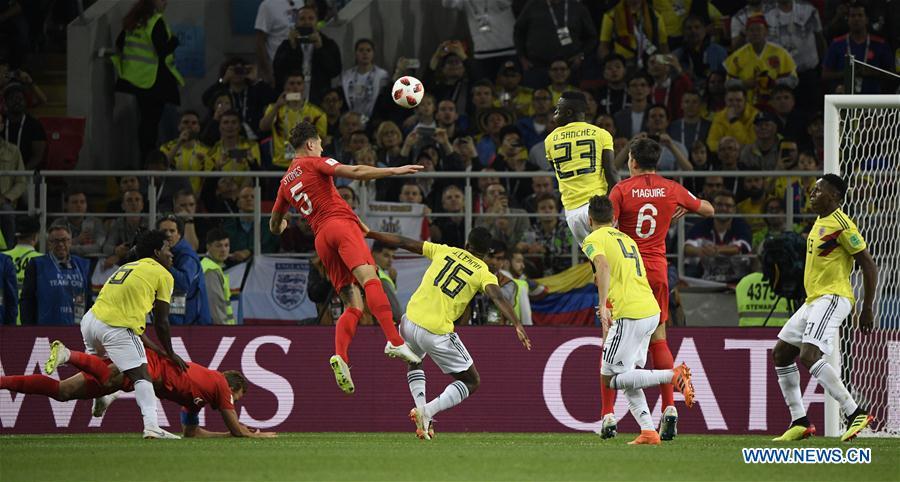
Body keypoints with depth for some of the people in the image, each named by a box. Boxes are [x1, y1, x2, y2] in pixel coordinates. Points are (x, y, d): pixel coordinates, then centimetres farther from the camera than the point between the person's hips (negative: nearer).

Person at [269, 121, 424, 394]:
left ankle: (340, 355, -22)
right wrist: (395, 171, -8)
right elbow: (354, 172, -7)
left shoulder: (286, 182, 26)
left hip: (321, 238, 7)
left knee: (354, 305, 2)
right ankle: (394, 341, -45)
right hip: (341, 224, -7)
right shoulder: (313, 163, 8)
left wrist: (280, 226, 61)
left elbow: (275, 226, 36)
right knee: (369, 278, -24)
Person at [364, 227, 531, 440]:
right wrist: (517, 325, -27)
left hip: (410, 322, 4)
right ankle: (427, 411, -10)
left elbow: (404, 243, 14)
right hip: (438, 333, -4)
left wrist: (369, 234, 23)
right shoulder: (483, 273, 1)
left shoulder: (444, 251, 11)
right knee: (472, 382, 13)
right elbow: (498, 298, -17)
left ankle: (422, 413, 14)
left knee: (414, 362, 37)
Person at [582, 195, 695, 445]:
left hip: (630, 315, -8)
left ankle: (674, 375, -17)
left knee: (610, 379, -4)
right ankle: (648, 431, 2)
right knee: (627, 377, 15)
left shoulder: (593, 240, 0)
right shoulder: (627, 239, 23)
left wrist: (603, 305, -24)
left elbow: (603, 266, -20)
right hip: (652, 311, 8)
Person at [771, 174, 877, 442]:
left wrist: (867, 309, -14)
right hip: (814, 300, 10)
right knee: (781, 353, 10)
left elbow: (869, 266, -13)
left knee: (809, 356, -24)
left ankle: (855, 414, -24)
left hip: (832, 298, -10)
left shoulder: (841, 225, -13)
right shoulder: (820, 223, 16)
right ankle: (800, 423, 12)